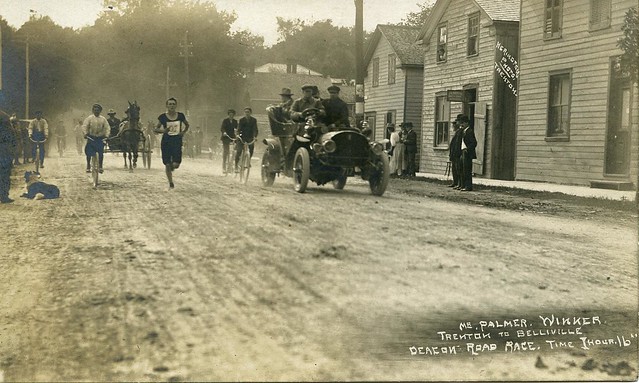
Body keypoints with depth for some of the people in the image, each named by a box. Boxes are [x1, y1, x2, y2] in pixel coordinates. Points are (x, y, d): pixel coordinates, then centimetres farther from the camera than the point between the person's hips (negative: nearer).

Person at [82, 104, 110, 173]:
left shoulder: (103, 119, 5)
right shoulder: (89, 118, 0)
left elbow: (107, 127, 2)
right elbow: (84, 126, -7)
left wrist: (106, 135, -14)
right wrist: (85, 133, -23)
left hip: (100, 138, 1)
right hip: (91, 138, -1)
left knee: (101, 153, -5)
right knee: (88, 152, -4)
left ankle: (100, 167, 6)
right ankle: (88, 166, 10)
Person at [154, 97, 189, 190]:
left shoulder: (181, 116, 1)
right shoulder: (162, 117, -3)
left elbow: (187, 125, 19)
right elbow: (155, 129, 4)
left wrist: (183, 132, 1)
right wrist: (163, 130, -15)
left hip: (177, 141, 0)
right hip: (166, 142, 0)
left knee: (176, 164, -10)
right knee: (167, 164, 0)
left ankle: (172, 166, 28)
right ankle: (171, 184, 15)